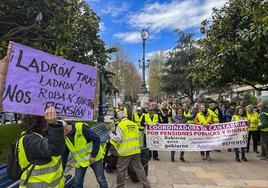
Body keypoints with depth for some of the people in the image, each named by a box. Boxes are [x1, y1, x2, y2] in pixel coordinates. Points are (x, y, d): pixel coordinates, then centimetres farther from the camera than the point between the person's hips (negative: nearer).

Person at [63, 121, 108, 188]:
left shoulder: (81, 128, -26)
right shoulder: (64, 137, -4)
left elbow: (97, 139, -24)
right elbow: (64, 154, 6)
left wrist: (93, 155, -20)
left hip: (94, 157, -5)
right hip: (80, 161, 5)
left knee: (101, 179, 6)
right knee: (77, 182, 9)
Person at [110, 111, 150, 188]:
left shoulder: (120, 125, -12)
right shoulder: (134, 124, 7)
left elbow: (118, 139, -14)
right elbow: (138, 136, 12)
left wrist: (111, 135, 2)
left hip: (125, 151, -6)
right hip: (136, 150, 6)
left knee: (121, 170, 11)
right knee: (139, 168, 16)